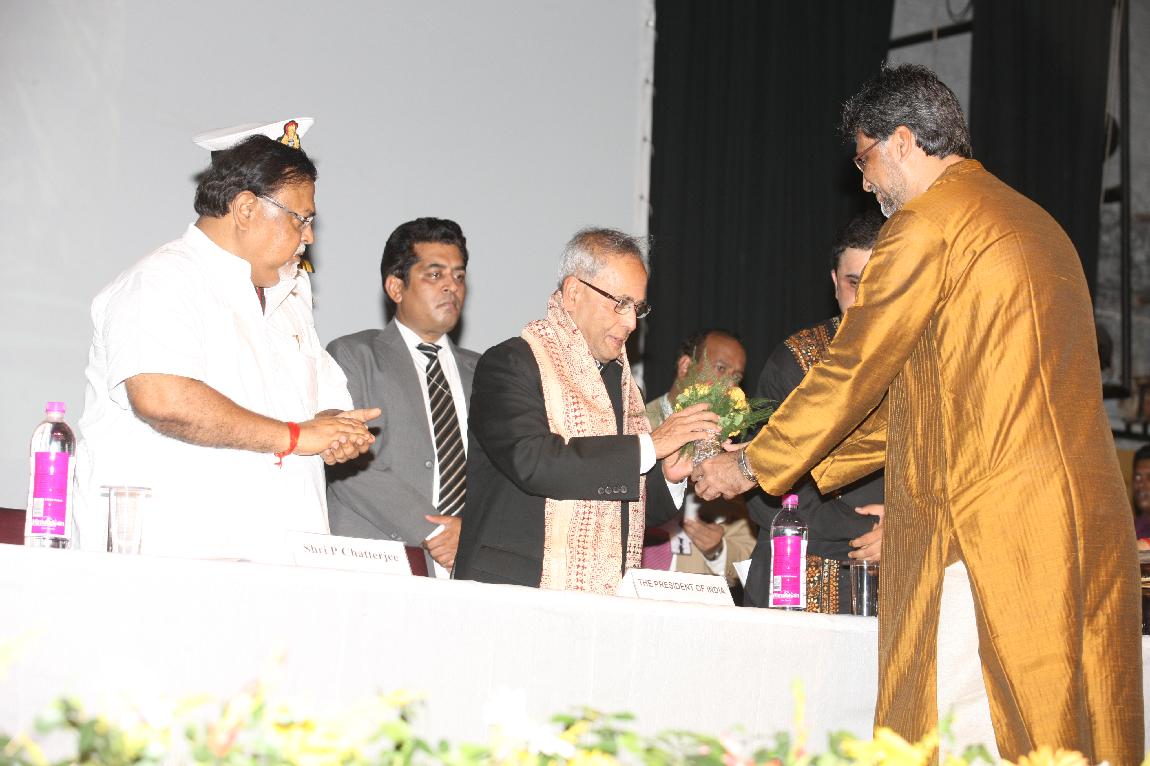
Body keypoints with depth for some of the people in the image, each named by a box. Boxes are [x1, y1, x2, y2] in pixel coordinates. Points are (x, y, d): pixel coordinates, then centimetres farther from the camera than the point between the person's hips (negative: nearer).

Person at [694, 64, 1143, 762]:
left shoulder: (929, 222, -6)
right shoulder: (1032, 222, 23)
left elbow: (852, 371, -3)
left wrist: (752, 464, 11)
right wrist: (815, 464, 28)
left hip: (986, 519, -9)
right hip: (1090, 519, 9)